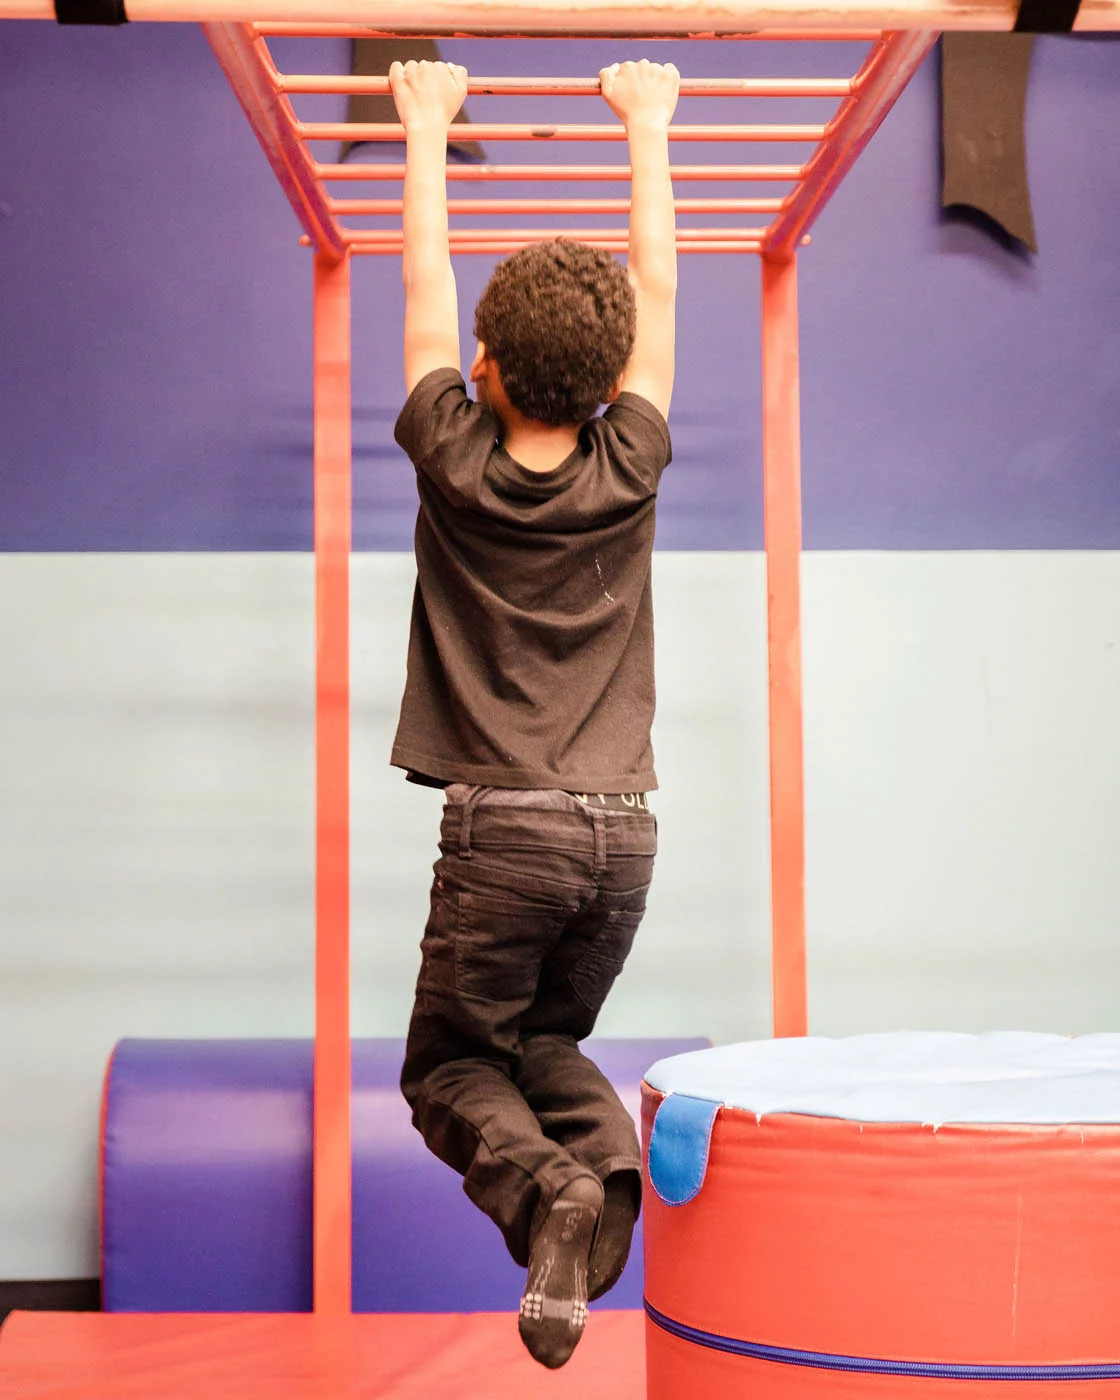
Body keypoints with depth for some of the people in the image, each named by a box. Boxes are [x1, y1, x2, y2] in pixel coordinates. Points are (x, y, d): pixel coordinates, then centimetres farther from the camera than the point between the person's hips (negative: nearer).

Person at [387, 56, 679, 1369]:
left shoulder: (454, 464, -4)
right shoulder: (629, 471, 1)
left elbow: (426, 280, 9)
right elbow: (656, 287, 13)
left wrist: (427, 126, 22)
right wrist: (648, 123, 25)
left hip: (504, 830, -3)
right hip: (623, 830, 3)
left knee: (449, 1065, 12)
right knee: (543, 1039, 23)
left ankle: (544, 1187, -17)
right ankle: (606, 1157, -8)